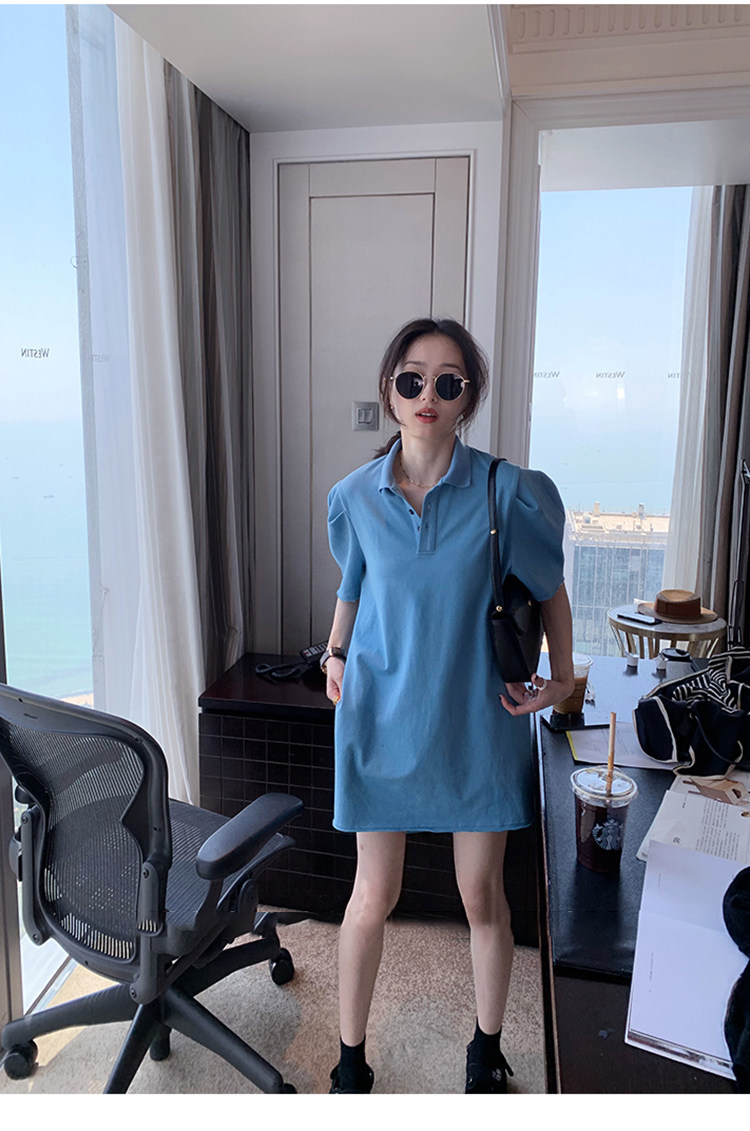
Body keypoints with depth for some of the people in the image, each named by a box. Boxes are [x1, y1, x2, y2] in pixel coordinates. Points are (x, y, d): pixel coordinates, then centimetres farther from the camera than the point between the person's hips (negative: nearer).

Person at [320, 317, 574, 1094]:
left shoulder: (509, 492, -11)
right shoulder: (355, 497, -4)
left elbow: (550, 589, 4)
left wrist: (562, 676, -4)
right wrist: (335, 655, 2)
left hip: (478, 721, 0)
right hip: (382, 718, 1)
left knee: (482, 897, 15)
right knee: (373, 898, 10)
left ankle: (486, 1052, 42)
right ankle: (350, 1060, 35)